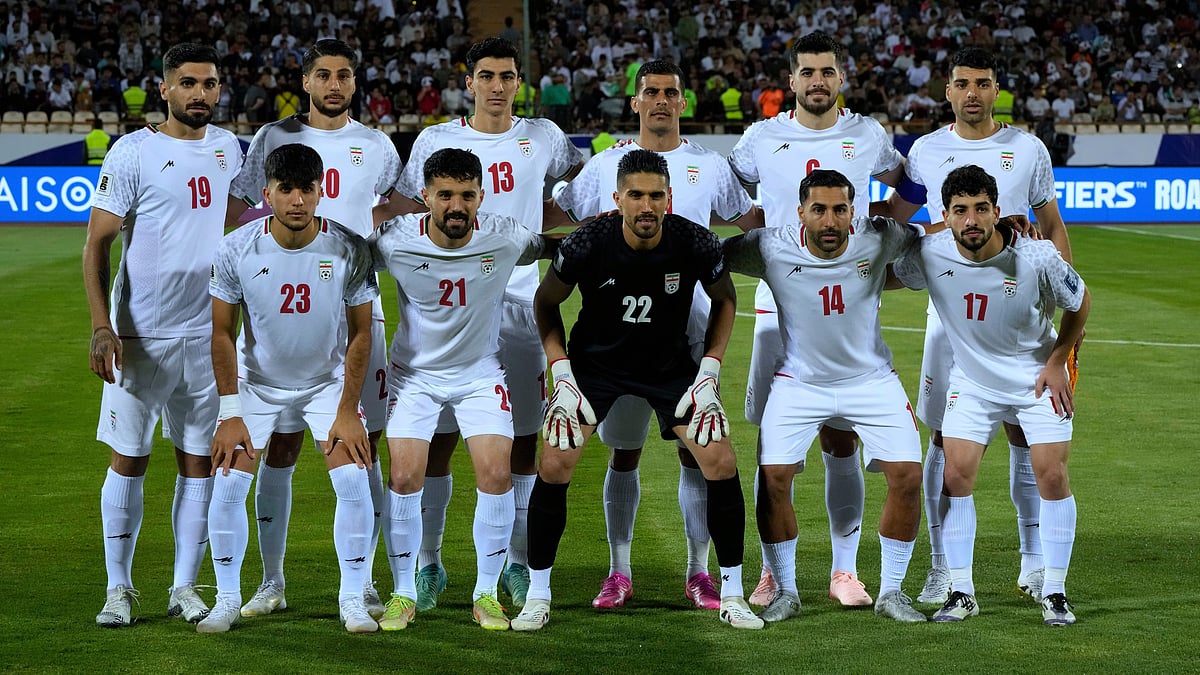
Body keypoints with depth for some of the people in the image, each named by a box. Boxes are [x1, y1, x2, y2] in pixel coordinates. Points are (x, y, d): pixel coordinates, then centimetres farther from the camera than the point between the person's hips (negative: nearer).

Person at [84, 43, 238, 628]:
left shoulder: (229, 149, 8)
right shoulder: (133, 153, -7)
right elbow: (96, 244, -8)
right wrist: (101, 326, -18)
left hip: (207, 333, 4)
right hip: (141, 334, -4)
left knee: (199, 461, 6)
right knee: (129, 459, 1)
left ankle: (185, 588, 14)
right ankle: (119, 588, 11)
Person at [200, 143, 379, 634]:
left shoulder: (350, 250, -19)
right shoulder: (236, 251, -19)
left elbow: (360, 333, -9)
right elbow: (222, 332, -9)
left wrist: (348, 411, -11)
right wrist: (230, 412, -12)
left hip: (329, 381, 0)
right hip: (256, 382, 0)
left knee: (353, 480, -13)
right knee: (227, 484, -9)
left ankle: (352, 598, 2)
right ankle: (227, 600, 7)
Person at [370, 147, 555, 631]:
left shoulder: (505, 239, -19)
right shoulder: (394, 242, -22)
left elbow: (558, 247, 1)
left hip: (480, 371, 1)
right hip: (414, 373, -1)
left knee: (496, 473, -10)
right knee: (404, 477, -9)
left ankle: (487, 594, 7)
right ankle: (403, 594, 9)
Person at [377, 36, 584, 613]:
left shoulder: (542, 138, 6)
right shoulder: (435, 141, 3)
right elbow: (400, 209, 11)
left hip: (520, 302, 1)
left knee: (523, 442, 3)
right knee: (438, 439, -1)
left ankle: (517, 565, 14)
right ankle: (429, 563, 9)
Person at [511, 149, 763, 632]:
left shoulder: (696, 244, -21)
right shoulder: (586, 244, -24)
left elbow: (724, 300, 0)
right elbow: (545, 303, -5)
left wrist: (709, 370, -7)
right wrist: (562, 374, -11)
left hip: (671, 366, 1)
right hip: (594, 362, -1)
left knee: (721, 464, -10)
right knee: (553, 467, -13)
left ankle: (732, 596, 6)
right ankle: (538, 596, 4)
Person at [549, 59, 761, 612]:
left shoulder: (709, 166, 7)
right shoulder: (606, 165, 6)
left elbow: (751, 219, 20)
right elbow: (553, 216, 16)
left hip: (689, 328, 0)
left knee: (697, 451, 0)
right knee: (624, 453, 4)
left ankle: (698, 572, 9)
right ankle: (619, 572, 13)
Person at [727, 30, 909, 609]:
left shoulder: (868, 137, 5)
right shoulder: (762, 138, 5)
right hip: (778, 305, 0)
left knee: (841, 441, 1)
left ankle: (845, 570, 10)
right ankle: (773, 569, 9)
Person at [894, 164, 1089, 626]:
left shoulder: (1036, 257, -24)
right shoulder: (929, 255, -20)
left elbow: (1079, 302, -5)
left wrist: (1056, 364, -5)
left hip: (1038, 377, -2)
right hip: (971, 379, 2)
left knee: (1052, 476, -7)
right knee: (956, 474, -7)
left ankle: (1054, 593, 6)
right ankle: (961, 593, 3)